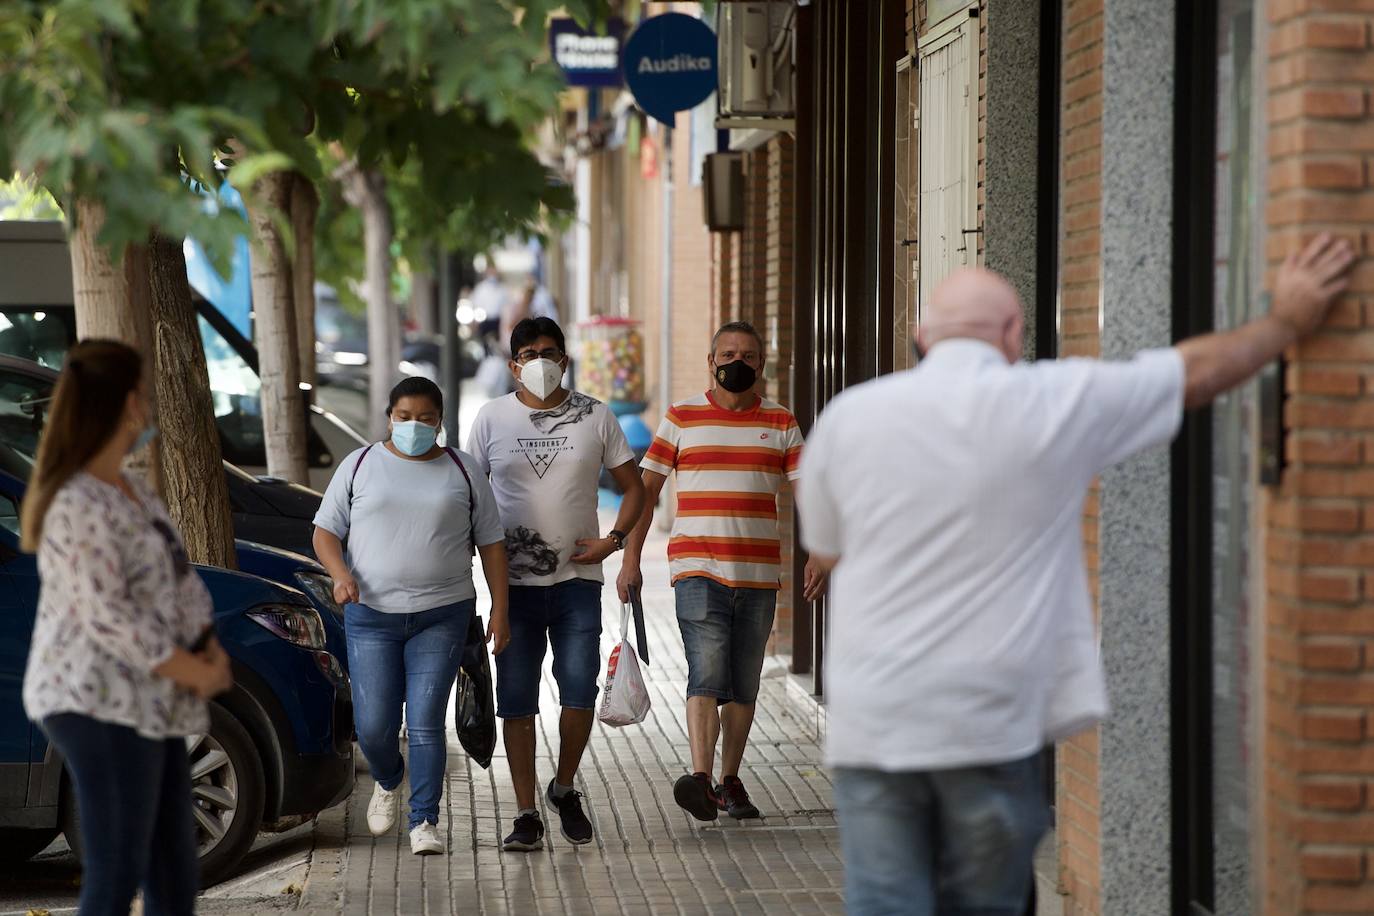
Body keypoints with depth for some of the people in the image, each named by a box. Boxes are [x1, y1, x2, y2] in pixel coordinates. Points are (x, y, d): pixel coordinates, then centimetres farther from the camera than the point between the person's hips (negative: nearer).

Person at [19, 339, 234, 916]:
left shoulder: (137, 493, 14)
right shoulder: (77, 506, -16)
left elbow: (179, 582, 16)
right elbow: (107, 617, -21)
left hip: (153, 704, 10)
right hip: (100, 702, -10)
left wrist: (211, 650, -1)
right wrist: (198, 674, -16)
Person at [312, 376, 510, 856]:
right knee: (374, 725, 0)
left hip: (442, 616, -1)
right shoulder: (360, 466, 6)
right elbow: (325, 531, 7)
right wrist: (341, 574, -12)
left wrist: (499, 610, 3)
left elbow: (490, 543, 9)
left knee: (425, 722, -7)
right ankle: (388, 782, 32)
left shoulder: (462, 471, 7)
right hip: (371, 615, 1)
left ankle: (425, 822, 1)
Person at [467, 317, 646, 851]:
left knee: (580, 694, -5)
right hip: (514, 581, 0)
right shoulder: (493, 418, 4)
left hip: (578, 580, 0)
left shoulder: (594, 417, 4)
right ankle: (526, 814, 8)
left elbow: (633, 487, 11)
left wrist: (613, 540, -5)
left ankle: (564, 789, 20)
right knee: (516, 701, 0)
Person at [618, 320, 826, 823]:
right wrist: (631, 559, 1)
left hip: (759, 574, 3)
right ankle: (700, 778, -27)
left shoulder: (781, 423, 9)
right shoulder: (681, 418, 5)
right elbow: (647, 488, 7)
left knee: (743, 684, 8)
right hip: (697, 570, -3)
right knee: (706, 673, -18)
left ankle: (730, 781, 19)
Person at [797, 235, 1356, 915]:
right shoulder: (1057, 402, -3)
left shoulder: (847, 416, 1)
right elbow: (1199, 370, 11)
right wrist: (1287, 323, 27)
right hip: (990, 728, -1)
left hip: (871, 724, 1)